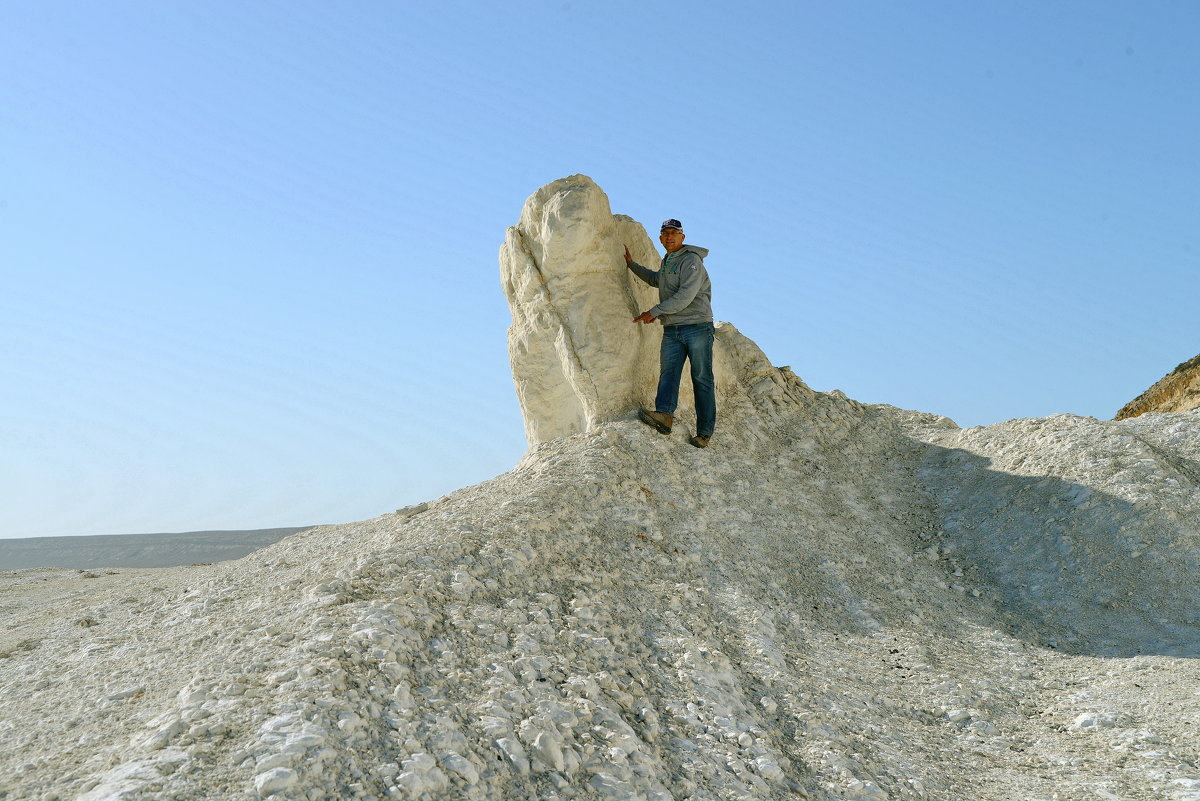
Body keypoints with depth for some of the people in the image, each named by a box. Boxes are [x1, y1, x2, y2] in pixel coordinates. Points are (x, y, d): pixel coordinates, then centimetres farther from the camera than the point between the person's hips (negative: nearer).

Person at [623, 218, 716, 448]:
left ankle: (704, 432, -10)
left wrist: (655, 312, -17)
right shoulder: (666, 263, 22)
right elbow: (654, 279, 46)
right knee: (668, 373, -14)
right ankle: (664, 414, -32)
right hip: (672, 330, 8)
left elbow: (685, 296, -18)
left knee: (702, 379, -7)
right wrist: (631, 263, 41)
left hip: (697, 326, -8)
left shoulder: (691, 261, -6)